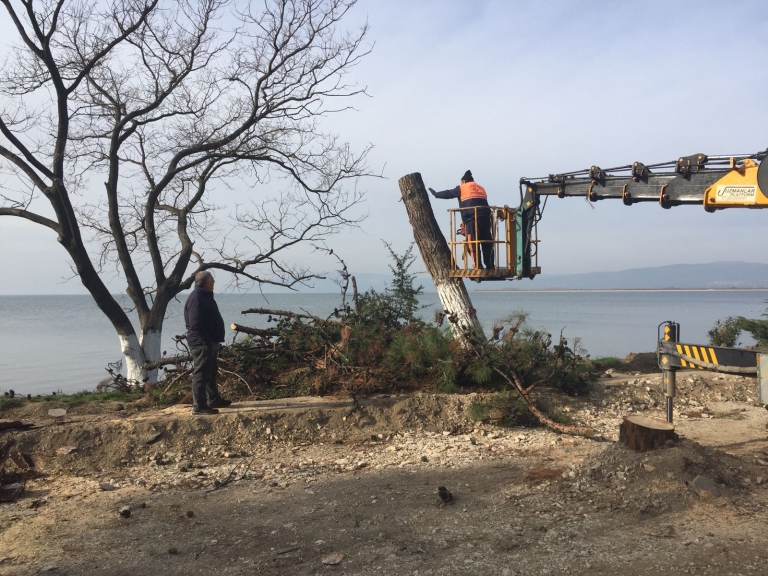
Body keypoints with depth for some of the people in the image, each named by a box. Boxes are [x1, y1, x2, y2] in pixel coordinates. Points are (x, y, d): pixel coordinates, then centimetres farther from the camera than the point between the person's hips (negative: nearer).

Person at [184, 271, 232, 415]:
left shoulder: (205, 296, 16)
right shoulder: (196, 299, -18)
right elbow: (195, 324, -25)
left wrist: (214, 340, 17)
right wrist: (206, 340, -23)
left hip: (210, 342, 11)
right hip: (202, 343, -11)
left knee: (211, 372, 20)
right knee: (201, 375, -5)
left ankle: (213, 400, 32)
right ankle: (199, 406, 0)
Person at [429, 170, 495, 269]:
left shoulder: (462, 188, 11)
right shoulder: (481, 188, 27)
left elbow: (448, 194, 16)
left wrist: (435, 194, 31)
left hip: (471, 219, -5)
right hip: (485, 218, 5)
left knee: (472, 243, -4)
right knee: (487, 243, 7)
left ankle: (478, 266, -11)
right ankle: (490, 266, 6)